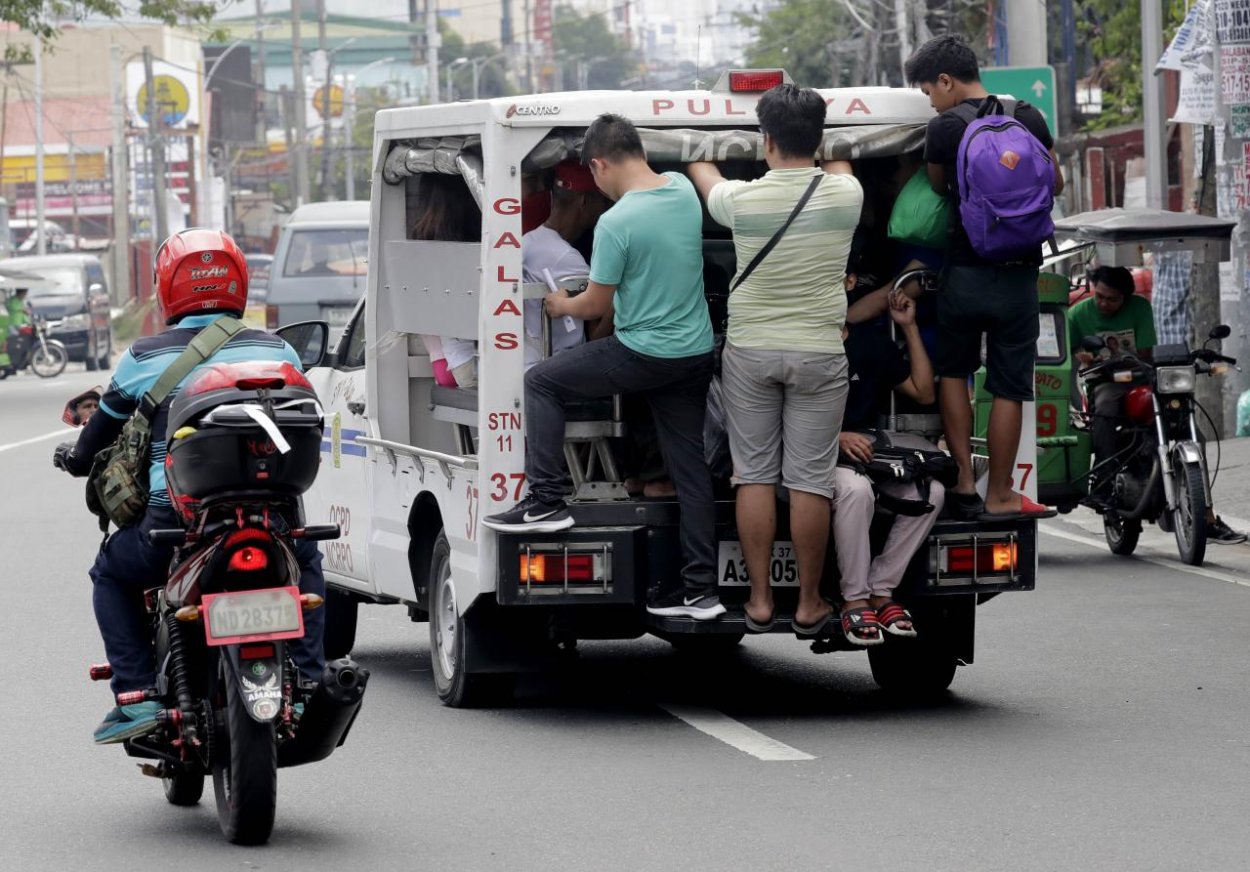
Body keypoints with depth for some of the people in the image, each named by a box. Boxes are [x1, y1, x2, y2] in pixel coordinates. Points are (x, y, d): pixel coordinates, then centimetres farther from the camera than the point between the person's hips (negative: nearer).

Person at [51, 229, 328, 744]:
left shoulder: (143, 358, 4)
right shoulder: (278, 351, 9)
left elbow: (96, 445, 14)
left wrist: (74, 458, 38)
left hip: (175, 518, -2)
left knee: (111, 574, 26)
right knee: (305, 564, 35)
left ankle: (137, 696, 8)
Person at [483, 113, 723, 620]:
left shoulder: (616, 222, -19)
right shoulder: (684, 191, 2)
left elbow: (597, 305, -10)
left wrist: (562, 306, 13)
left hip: (643, 354, -7)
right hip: (695, 353, 7)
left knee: (541, 384, 9)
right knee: (689, 465, 11)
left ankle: (547, 502, 3)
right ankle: (700, 588, 10)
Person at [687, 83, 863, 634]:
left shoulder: (742, 198, -8)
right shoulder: (844, 194, -6)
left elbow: (703, 176, 17)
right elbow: (837, 165, 21)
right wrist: (822, 153, 44)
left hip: (750, 351, 0)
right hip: (819, 355, 0)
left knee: (754, 476, 7)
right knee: (809, 481, 2)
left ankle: (759, 600, 7)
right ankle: (809, 604, 7)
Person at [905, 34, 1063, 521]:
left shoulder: (942, 130, -8)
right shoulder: (1029, 119, 1)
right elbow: (1055, 184, 14)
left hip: (964, 274, -2)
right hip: (1019, 276, 2)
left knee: (953, 371, 17)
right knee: (1009, 389, 7)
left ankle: (963, 484, 8)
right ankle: (999, 495, 10)